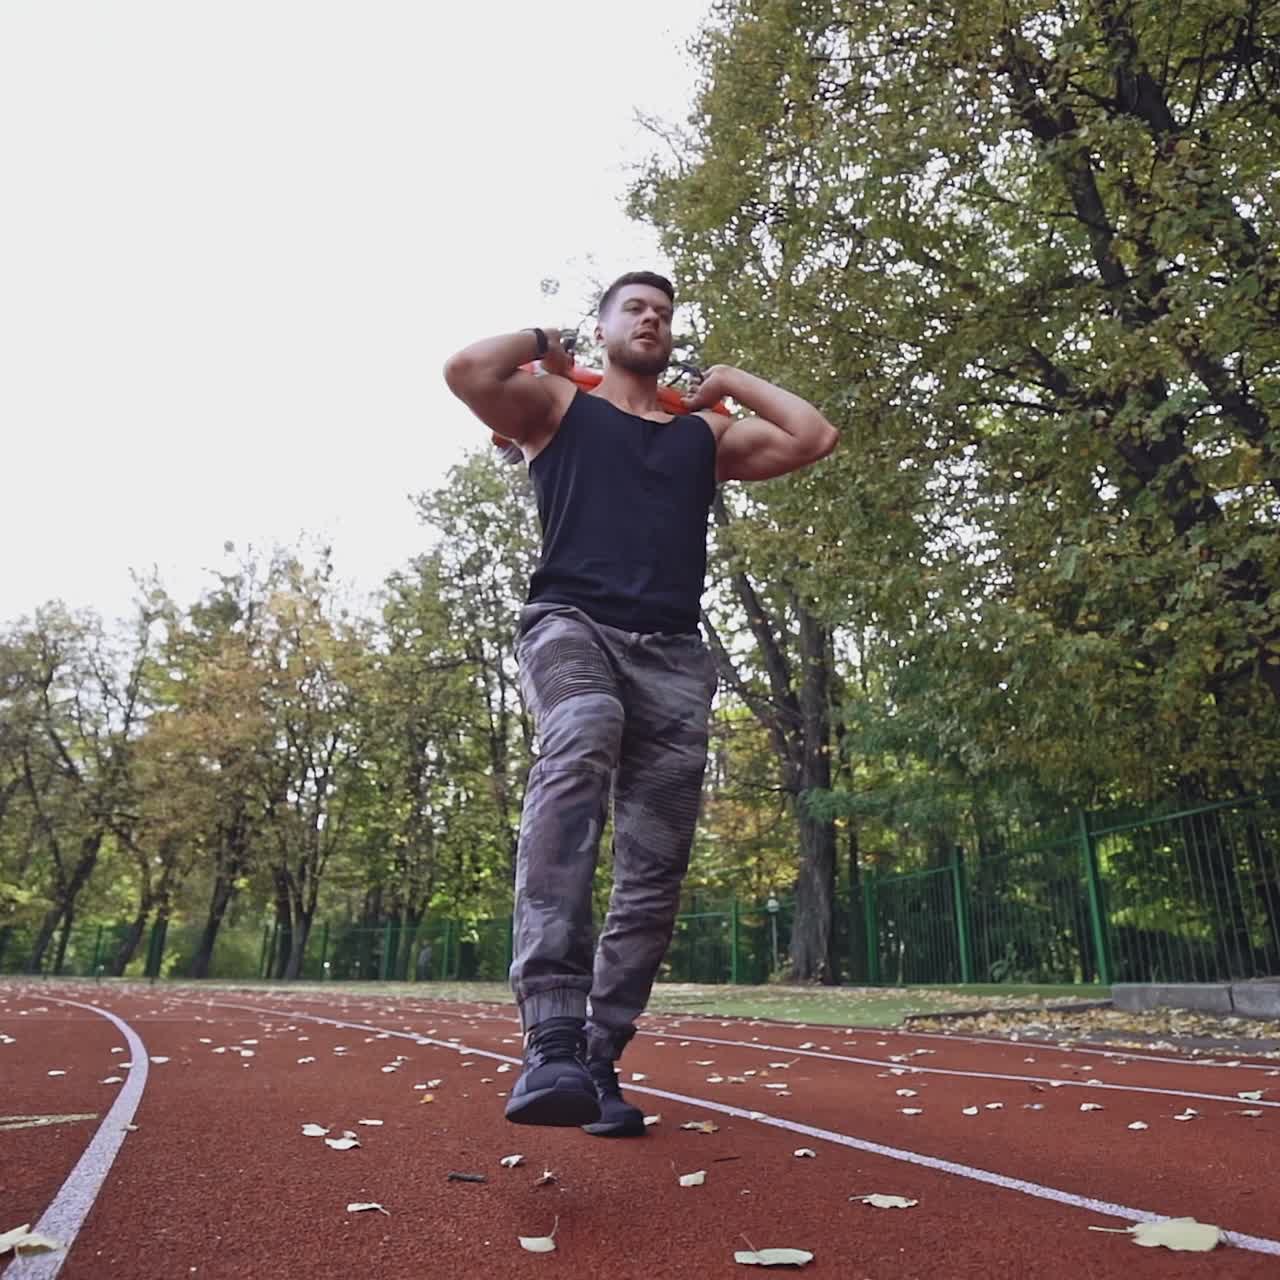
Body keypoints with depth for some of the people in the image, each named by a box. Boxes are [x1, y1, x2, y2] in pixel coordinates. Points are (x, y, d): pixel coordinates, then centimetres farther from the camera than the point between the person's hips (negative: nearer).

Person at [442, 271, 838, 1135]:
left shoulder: (707, 433, 26)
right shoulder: (559, 406, 17)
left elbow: (815, 438, 16)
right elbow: (466, 370, -1)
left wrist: (730, 381, 26)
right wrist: (541, 343, 17)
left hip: (674, 652, 4)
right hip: (574, 625, -4)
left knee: (656, 874, -2)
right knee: (574, 764, -37)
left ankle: (599, 1059, 11)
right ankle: (552, 1042, -43)